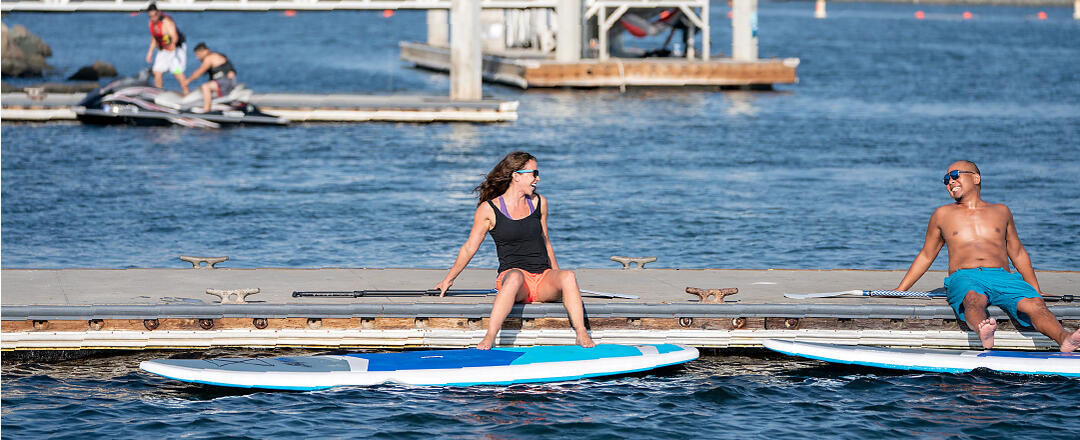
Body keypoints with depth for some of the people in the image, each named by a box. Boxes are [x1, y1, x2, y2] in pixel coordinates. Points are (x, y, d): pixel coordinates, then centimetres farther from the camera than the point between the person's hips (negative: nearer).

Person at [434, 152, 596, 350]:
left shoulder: (539, 203, 13)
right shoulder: (489, 209, 0)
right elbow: (469, 248, 10)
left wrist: (557, 275, 30)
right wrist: (449, 280, 14)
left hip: (543, 278, 4)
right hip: (510, 273, -4)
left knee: (568, 276, -29)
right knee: (516, 277, -40)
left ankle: (582, 336, -36)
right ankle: (489, 339, -47)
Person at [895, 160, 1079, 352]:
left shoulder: (1000, 211, 24)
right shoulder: (943, 214, 22)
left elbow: (1018, 253, 31)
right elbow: (925, 256, 28)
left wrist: (1037, 291, 25)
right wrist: (899, 291, 23)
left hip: (1002, 278, 2)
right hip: (964, 277, -2)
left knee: (1034, 303, -32)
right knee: (974, 299, -41)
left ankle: (1064, 338, -59)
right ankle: (984, 333, -74)